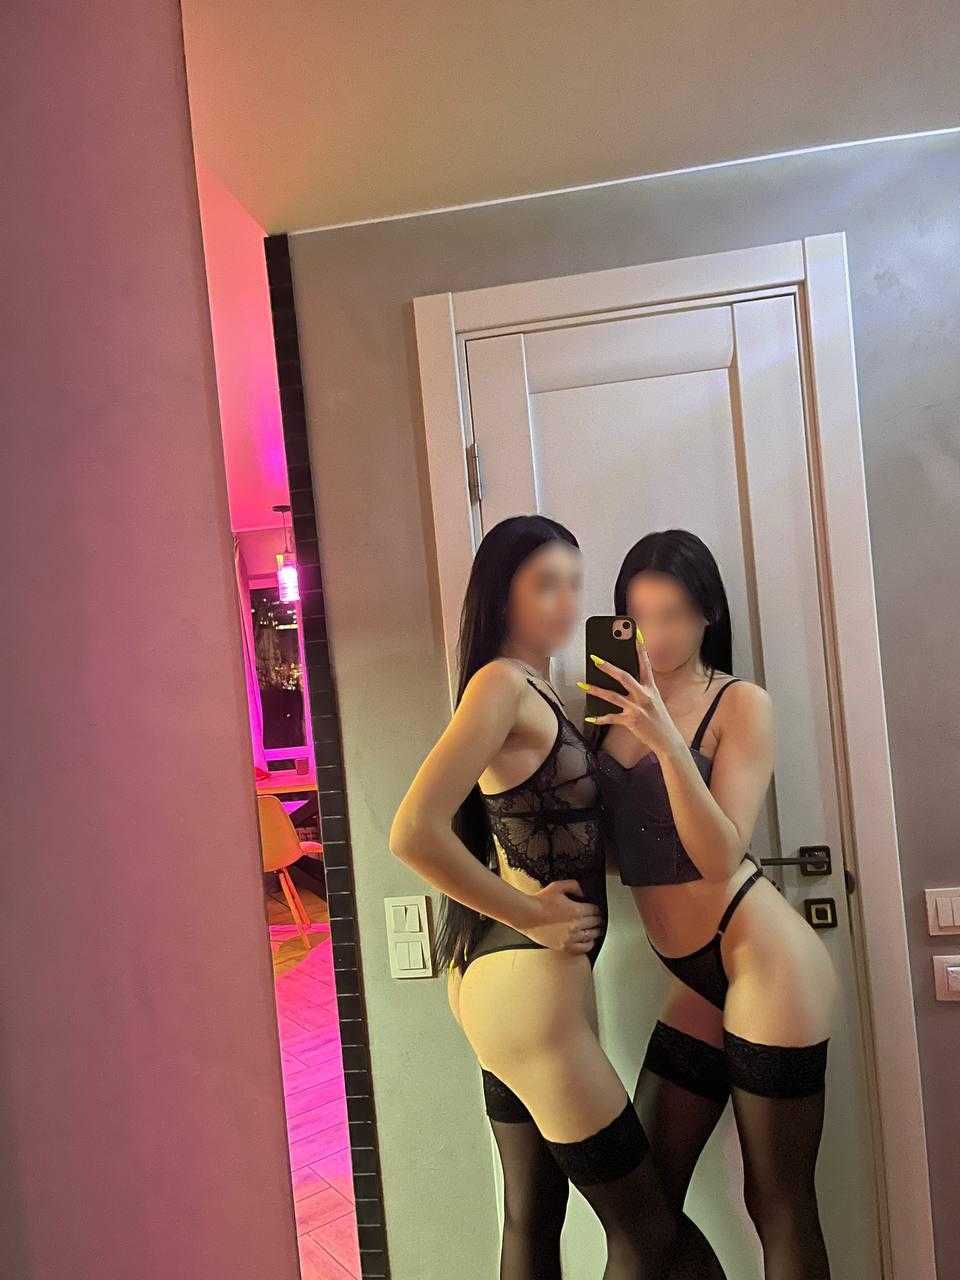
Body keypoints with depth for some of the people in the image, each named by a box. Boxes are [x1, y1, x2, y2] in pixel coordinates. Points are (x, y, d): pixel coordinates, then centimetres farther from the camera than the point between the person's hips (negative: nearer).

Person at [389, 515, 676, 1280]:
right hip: (529, 985, -9)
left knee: (532, 1218, 21)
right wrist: (533, 917, -16)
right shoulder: (501, 682, -17)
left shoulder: (537, 690, 11)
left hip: (520, 980, 9)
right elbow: (414, 833, -26)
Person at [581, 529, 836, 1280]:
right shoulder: (624, 703, 7)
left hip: (764, 963, -6)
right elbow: (610, 842, 4)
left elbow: (721, 859, -18)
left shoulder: (741, 704, -8)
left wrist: (667, 740, -28)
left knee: (778, 1207, 6)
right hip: (697, 983, 6)